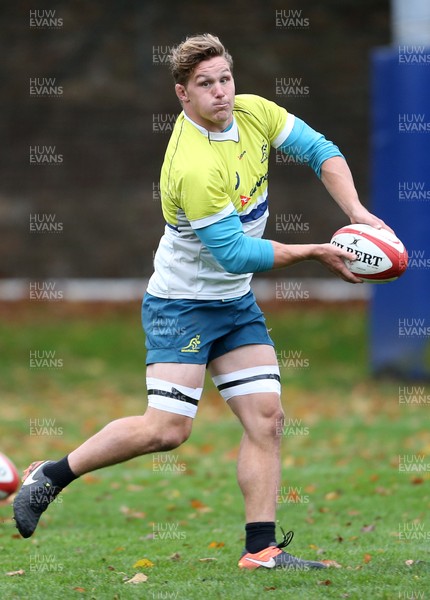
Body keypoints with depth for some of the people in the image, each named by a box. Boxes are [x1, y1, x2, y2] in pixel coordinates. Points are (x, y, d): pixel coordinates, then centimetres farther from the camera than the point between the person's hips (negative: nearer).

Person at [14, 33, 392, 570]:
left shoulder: (254, 112, -5)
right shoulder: (193, 167, -29)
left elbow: (320, 150, 6)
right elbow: (234, 254, -24)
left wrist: (357, 214, -9)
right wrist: (316, 252, -17)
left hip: (236, 304, 8)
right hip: (181, 304, -8)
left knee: (265, 417, -3)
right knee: (166, 429, -14)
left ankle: (261, 547, -2)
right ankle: (50, 476, 3)